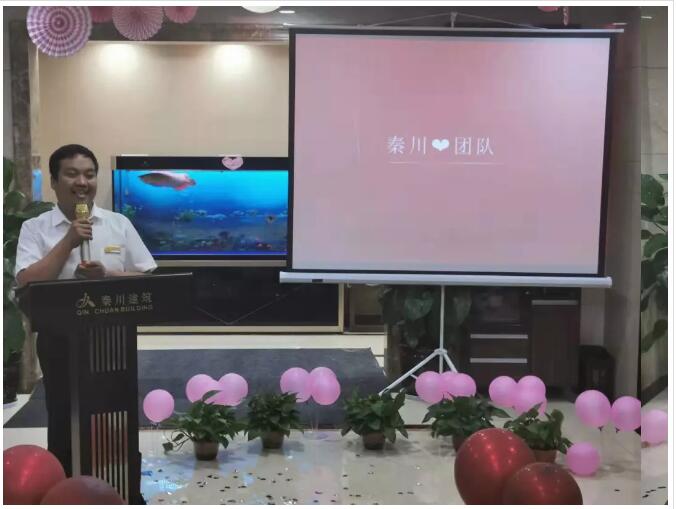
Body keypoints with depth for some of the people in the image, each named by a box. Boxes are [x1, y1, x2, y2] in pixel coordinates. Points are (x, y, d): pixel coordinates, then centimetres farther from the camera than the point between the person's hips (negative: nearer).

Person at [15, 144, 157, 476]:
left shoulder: (119, 224, 3)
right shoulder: (35, 228, -1)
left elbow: (147, 279, 2)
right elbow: (26, 283, -13)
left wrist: (105, 275, -15)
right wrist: (69, 241, -16)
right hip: (60, 340, -2)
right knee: (64, 423, 8)